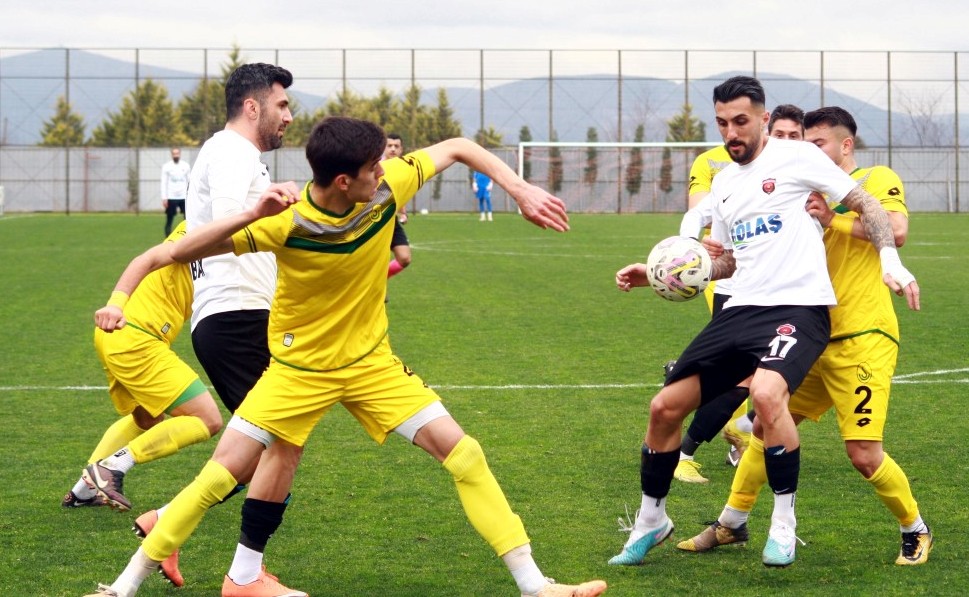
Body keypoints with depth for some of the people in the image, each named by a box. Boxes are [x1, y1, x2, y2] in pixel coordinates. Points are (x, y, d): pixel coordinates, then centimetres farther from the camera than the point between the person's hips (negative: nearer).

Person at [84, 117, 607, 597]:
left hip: (370, 361, 3)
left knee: (464, 455, -7)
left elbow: (458, 148, 1)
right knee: (219, 476, -9)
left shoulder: (387, 186, -16)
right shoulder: (286, 223, -26)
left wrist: (521, 191, -10)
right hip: (298, 367, -3)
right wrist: (252, 216, -42)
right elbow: (182, 253, -28)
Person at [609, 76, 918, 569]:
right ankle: (651, 520, 23)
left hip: (798, 306, -7)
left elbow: (866, 205, -1)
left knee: (766, 393, -35)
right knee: (665, 407, 2)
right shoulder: (723, 183, 17)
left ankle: (784, 520, -15)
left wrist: (890, 260, -14)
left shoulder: (797, 157, -3)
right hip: (741, 308, 7)